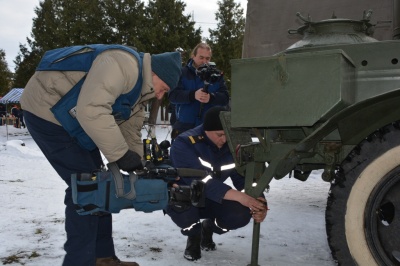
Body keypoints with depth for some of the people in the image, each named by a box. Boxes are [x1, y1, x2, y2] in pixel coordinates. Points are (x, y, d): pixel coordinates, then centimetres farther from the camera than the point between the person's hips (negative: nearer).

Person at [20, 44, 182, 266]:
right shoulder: (123, 64, -25)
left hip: (74, 119, 10)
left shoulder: (138, 89, 9)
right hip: (46, 109, -10)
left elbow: (131, 133, 13)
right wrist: (120, 154, -30)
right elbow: (91, 110, -37)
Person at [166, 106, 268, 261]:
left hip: (212, 201, 4)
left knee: (242, 213, -24)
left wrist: (258, 204, -33)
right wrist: (238, 196, -50)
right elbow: (200, 180, -40)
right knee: (182, 208, -39)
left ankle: (209, 227, 11)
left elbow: (244, 178, -13)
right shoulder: (184, 144, -28)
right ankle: (193, 236, -2)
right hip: (183, 196, -4)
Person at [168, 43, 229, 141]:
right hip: (184, 126, -1)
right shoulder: (182, 73, 2)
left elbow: (225, 98, -2)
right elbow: (172, 95, -9)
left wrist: (211, 97, -24)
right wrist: (193, 95, -26)